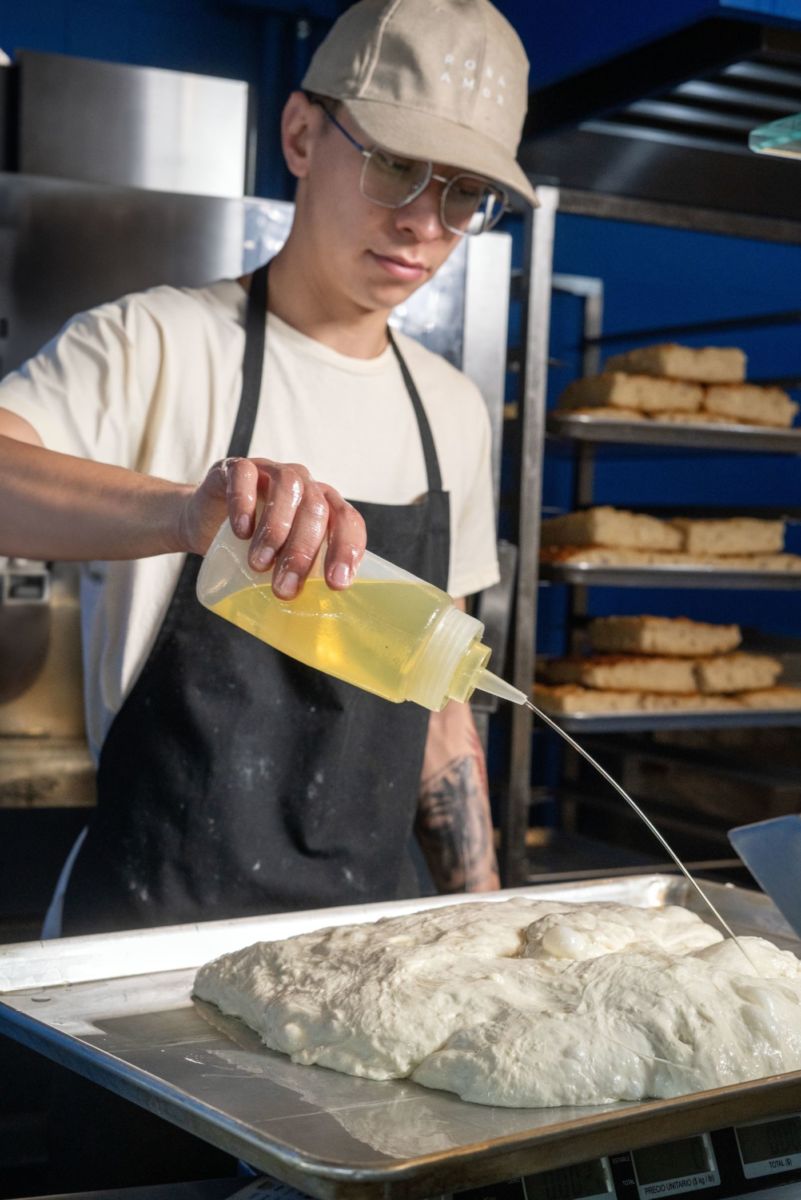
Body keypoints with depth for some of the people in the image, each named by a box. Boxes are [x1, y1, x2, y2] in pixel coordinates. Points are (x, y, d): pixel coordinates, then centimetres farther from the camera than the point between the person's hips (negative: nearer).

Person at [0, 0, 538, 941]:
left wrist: (481, 918, 11)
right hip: (155, 923, -4)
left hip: (372, 917, 5)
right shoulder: (153, 346, -9)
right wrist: (187, 509, -46)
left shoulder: (452, 413, 8)